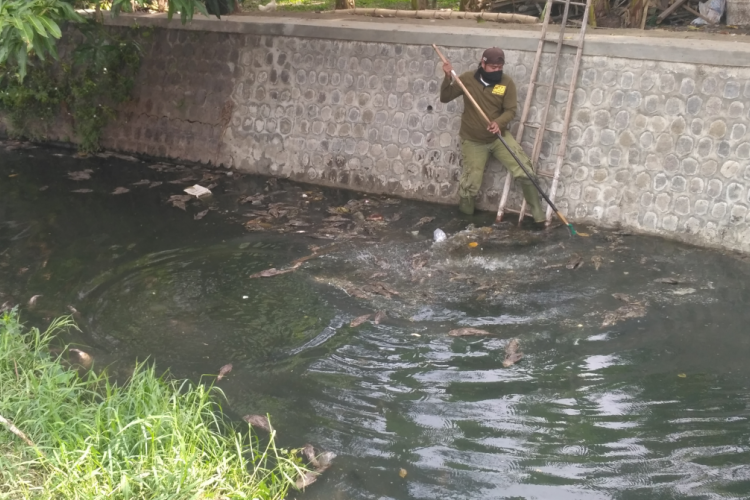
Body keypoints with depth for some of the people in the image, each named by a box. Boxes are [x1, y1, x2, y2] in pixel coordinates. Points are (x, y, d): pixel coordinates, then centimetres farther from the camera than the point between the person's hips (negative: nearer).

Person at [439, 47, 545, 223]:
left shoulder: (507, 82, -7)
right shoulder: (468, 79, -8)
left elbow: (511, 110, -8)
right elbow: (445, 98, -5)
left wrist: (498, 122, -29)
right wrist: (448, 77, -22)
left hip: (499, 136, 1)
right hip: (473, 141, -1)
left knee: (525, 170, -9)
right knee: (471, 183, 3)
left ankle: (538, 215, 3)